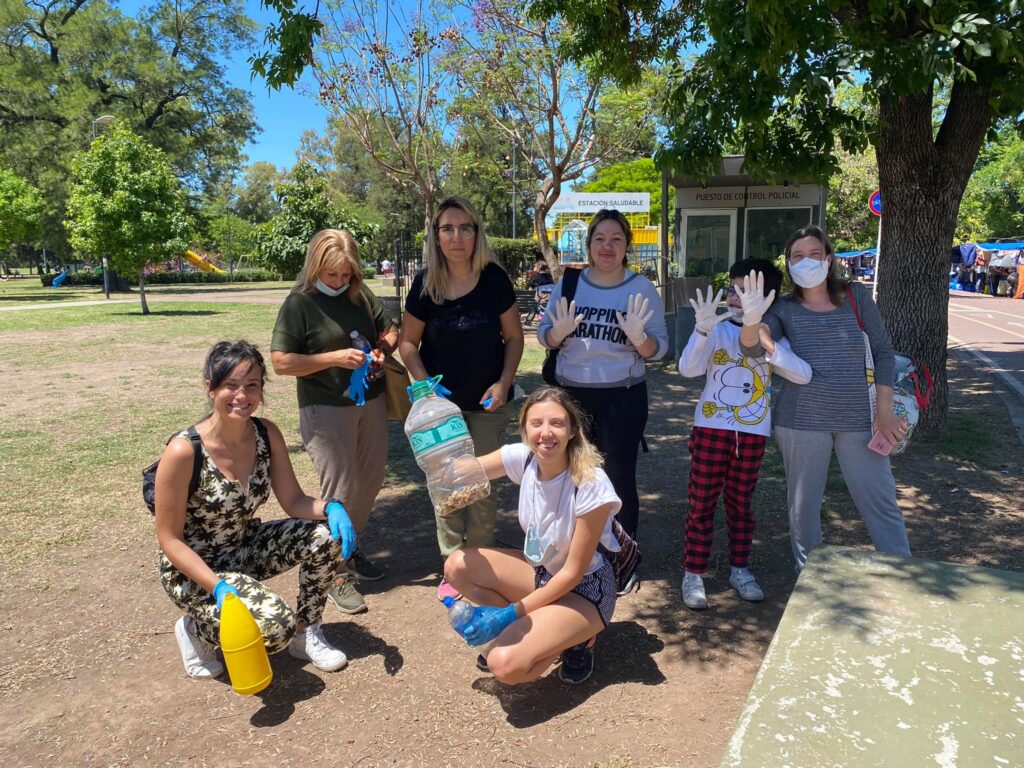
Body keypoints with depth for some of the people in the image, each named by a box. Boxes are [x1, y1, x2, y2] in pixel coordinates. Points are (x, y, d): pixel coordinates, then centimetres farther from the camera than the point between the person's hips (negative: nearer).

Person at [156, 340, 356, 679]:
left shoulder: (267, 434, -10)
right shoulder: (184, 451, -26)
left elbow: (293, 501, -5)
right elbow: (169, 539, -19)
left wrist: (332, 507, -26)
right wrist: (219, 586, -29)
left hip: (246, 548, 6)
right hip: (194, 567, -6)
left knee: (328, 534, -16)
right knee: (276, 626, -27)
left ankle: (307, 634, 5)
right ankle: (196, 629, 5)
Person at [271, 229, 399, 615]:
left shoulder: (362, 295, 4)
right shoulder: (299, 303, -11)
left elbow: (390, 329, 16)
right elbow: (281, 362, -15)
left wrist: (383, 348, -7)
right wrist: (335, 358, -22)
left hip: (371, 402, 7)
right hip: (326, 409, -6)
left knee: (371, 480, 16)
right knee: (338, 491, -2)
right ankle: (336, 573, 13)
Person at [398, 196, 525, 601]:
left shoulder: (494, 278, -11)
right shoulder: (426, 283, -9)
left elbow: (514, 336, -2)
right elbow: (408, 342, 1)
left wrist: (504, 382, -13)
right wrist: (423, 383, -12)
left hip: (488, 403, 0)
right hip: (441, 401, 1)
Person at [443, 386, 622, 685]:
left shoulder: (591, 484, -30)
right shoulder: (524, 458, -14)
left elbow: (573, 573, -22)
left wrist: (510, 613, -21)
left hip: (584, 589, -6)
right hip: (541, 571, 6)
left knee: (506, 664, -25)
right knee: (457, 566, -12)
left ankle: (577, 639, 4)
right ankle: (527, 632, 5)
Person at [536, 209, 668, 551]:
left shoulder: (642, 288, -4)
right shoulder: (568, 283, 2)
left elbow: (659, 348, -6)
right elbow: (544, 336, 5)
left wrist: (639, 337, -27)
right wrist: (559, 332, -17)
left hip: (623, 397, -3)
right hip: (571, 394, 3)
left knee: (619, 479, 1)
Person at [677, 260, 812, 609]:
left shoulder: (773, 338, 1)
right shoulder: (717, 330, -4)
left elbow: (803, 375, -15)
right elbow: (687, 368, -18)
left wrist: (766, 343, -27)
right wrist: (703, 329, -31)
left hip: (753, 432, 2)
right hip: (711, 427, -1)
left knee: (741, 502, 14)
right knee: (702, 503, 3)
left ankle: (739, 569, 28)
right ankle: (693, 573, 12)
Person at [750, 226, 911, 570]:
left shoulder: (856, 296, 1)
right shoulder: (784, 309, -2)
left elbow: (884, 351, 5)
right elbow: (752, 348, -18)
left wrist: (885, 411, -1)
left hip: (858, 419, 1)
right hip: (801, 422, 0)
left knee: (881, 504, 4)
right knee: (803, 505, 9)